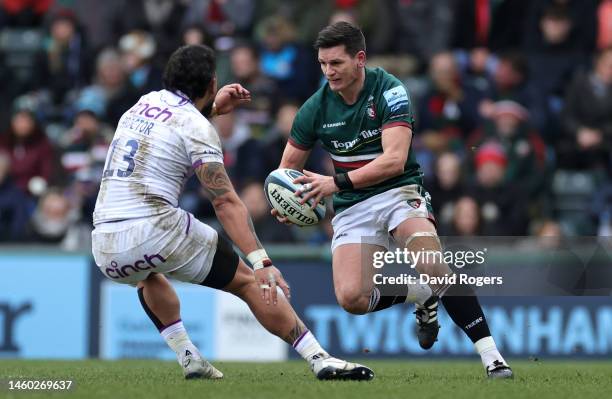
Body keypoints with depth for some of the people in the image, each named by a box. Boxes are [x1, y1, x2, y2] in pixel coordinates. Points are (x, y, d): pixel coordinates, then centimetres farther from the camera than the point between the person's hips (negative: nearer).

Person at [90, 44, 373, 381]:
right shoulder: (196, 126, -2)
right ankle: (319, 359, -4)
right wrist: (261, 261, -16)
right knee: (247, 281, 5)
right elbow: (226, 202, -12)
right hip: (155, 232, -6)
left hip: (104, 249, 6)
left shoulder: (146, 102, 17)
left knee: (146, 274, 40)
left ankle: (188, 359, 26)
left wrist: (213, 108, 47)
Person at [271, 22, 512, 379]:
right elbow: (289, 165, 12)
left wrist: (336, 183, -31)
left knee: (433, 267, -31)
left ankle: (491, 355, -23)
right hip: (352, 209, 3)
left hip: (399, 193, -3)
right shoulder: (316, 108, -2)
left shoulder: (389, 91, -13)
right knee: (351, 298, -20)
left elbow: (394, 160, -23)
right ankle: (420, 295, 10)